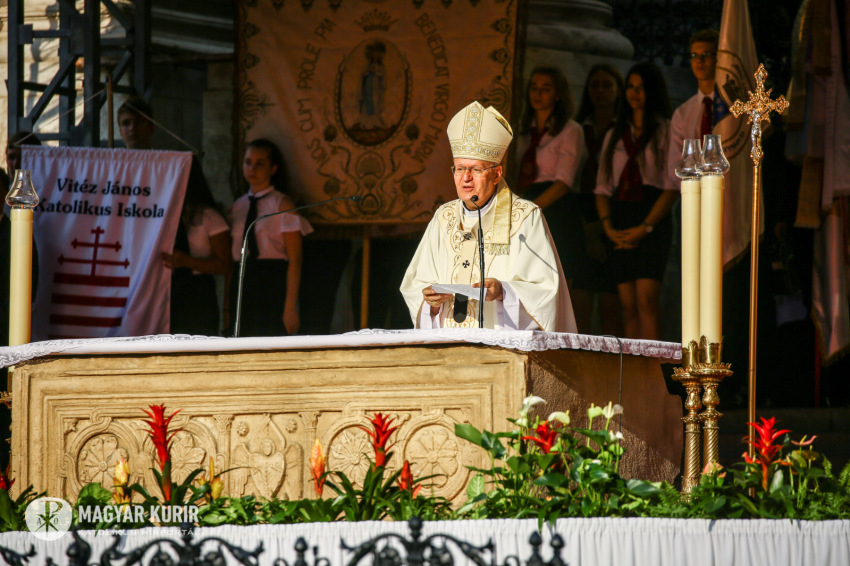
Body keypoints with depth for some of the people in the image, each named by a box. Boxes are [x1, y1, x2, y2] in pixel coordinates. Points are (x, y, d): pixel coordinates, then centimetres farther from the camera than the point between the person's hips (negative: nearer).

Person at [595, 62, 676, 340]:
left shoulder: (666, 132, 5)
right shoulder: (614, 136, 20)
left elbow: (673, 187, -3)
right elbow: (602, 187, 14)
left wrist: (645, 227, -12)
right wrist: (608, 227, -2)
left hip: (653, 219, -4)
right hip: (620, 226, 5)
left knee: (646, 298, -18)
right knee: (628, 304, -2)